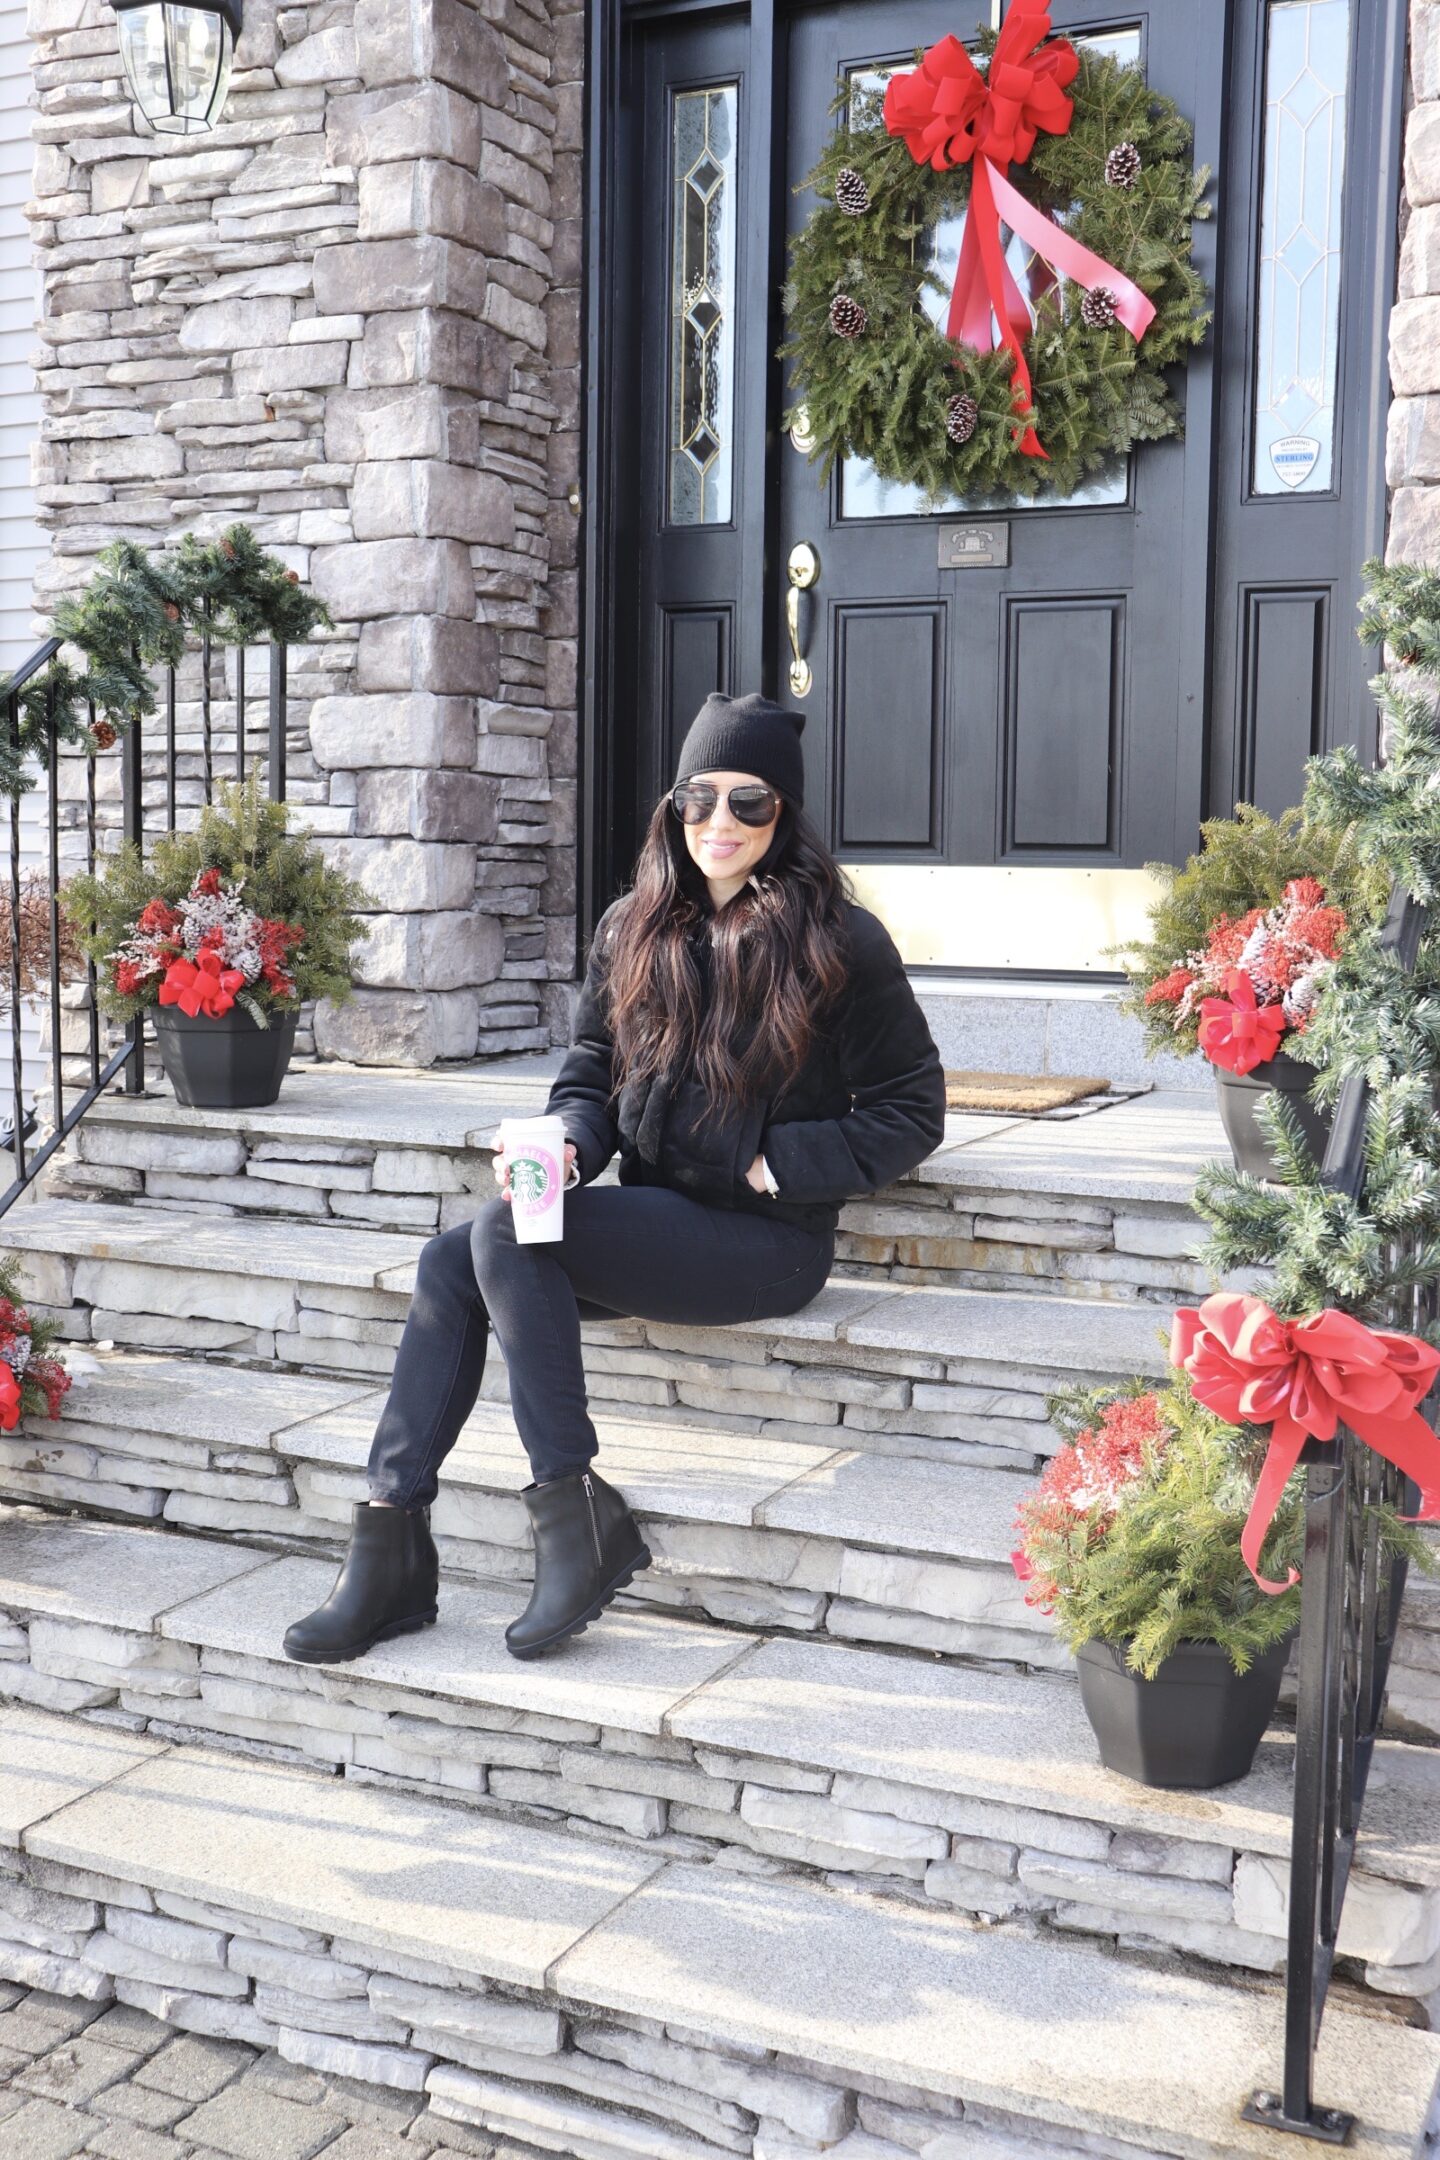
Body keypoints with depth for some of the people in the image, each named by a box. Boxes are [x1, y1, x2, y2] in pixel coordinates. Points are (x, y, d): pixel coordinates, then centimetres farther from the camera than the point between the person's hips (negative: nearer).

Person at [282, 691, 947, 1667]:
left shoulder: (839, 942, -7)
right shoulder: (636, 928, 10)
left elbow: (911, 1112, -5)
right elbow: (590, 1074, 13)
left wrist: (768, 1166, -11)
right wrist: (568, 1149, -9)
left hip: (766, 1240, -7)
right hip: (653, 1215, 7)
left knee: (509, 1231, -24)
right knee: (450, 1262, -13)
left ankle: (580, 1515, -16)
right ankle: (391, 1554, -10)